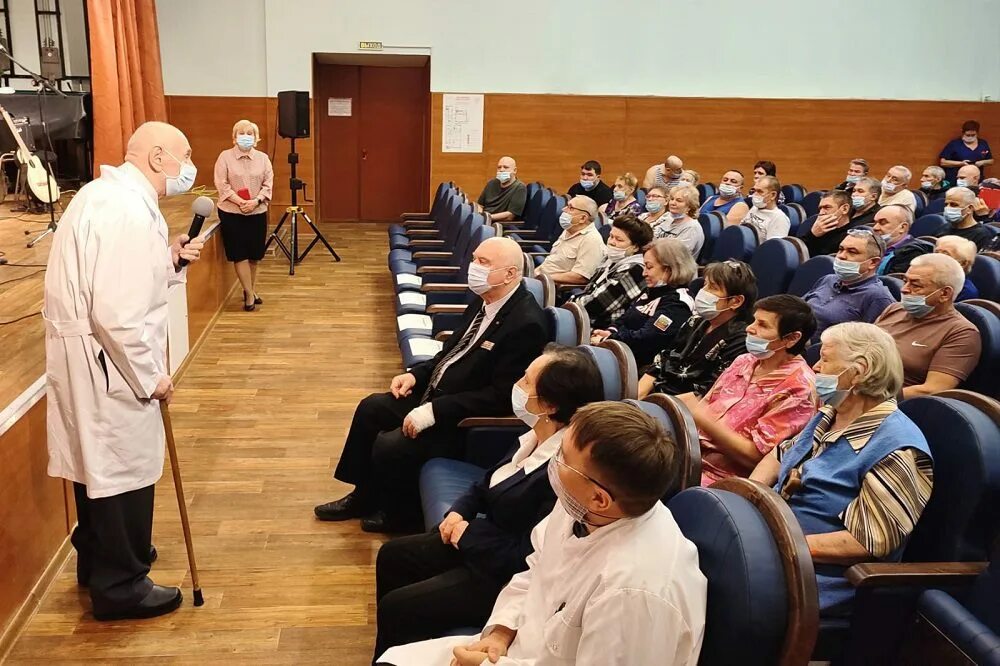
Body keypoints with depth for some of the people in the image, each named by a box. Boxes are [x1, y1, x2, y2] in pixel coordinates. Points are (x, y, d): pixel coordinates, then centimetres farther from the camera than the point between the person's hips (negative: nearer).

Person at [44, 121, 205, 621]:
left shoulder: (112, 193, 11)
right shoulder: (128, 209, -23)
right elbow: (117, 314, -28)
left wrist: (170, 259, 4)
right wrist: (151, 376, -17)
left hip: (91, 353, 11)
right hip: (103, 359, -11)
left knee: (98, 461, 23)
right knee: (123, 466, 3)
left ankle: (98, 562, 41)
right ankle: (120, 587, 18)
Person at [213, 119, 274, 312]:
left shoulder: (263, 158, 6)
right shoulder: (225, 157, -3)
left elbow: (268, 184, 1)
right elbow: (222, 185, -8)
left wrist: (255, 201, -15)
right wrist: (240, 202, -18)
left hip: (257, 212, 3)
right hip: (232, 213, -3)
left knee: (255, 254, 10)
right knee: (240, 254, -4)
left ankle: (251, 290, 25)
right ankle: (249, 294, 3)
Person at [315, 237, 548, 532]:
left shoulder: (526, 324, -26)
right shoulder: (485, 300, 2)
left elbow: (501, 396, -27)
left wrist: (433, 411, -26)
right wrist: (416, 374, 1)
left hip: (469, 419, -10)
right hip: (437, 392, 10)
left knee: (389, 446, -19)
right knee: (371, 408, 10)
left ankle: (399, 513, 12)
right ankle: (364, 496, 26)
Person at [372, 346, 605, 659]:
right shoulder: (537, 436, -5)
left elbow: (525, 559, -28)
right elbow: (490, 481, 13)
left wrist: (468, 533, -16)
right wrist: (459, 511, -4)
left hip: (505, 577, -9)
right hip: (487, 539, 9)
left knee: (396, 608, -7)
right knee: (392, 556, 15)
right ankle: (388, 655, 33)